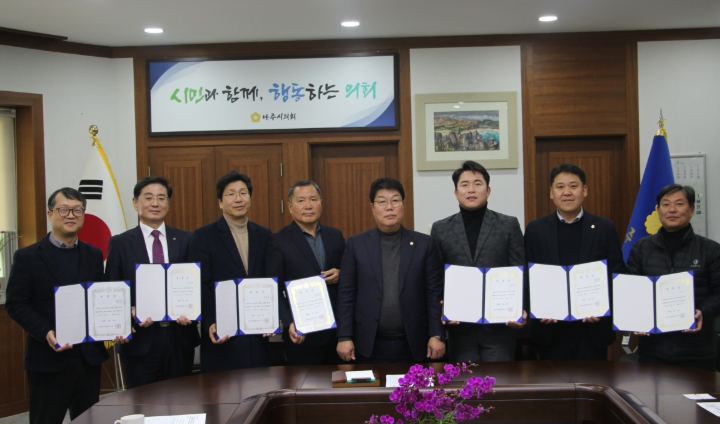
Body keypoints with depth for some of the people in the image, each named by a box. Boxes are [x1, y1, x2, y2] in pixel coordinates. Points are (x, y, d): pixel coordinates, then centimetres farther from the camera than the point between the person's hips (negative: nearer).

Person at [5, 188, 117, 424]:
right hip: (48, 360, -4)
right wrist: (46, 333, -20)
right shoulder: (27, 256, -2)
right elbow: (15, 304, -7)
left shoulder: (94, 255, 11)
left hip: (89, 357, 4)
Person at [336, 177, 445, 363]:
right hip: (370, 347, 0)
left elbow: (434, 293, 1)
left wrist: (436, 336, -4)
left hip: (413, 346, 0)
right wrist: (344, 337, -4)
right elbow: (346, 294, 1)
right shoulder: (356, 244, 3)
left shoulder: (424, 244, 3)